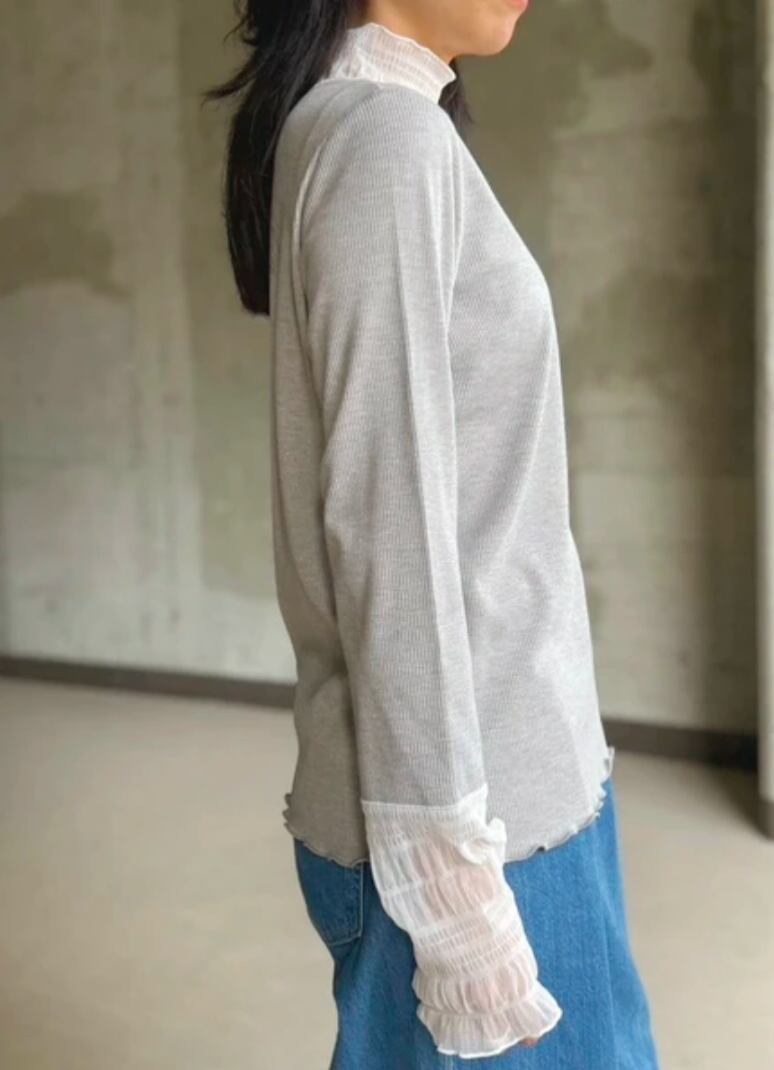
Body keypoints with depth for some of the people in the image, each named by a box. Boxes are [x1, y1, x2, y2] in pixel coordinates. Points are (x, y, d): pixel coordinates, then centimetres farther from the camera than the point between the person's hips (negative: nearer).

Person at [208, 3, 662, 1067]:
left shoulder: (381, 124, 12)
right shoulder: (384, 131, -15)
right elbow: (386, 528, -21)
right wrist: (451, 866, -20)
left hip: (509, 767, 9)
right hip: (472, 796, -9)